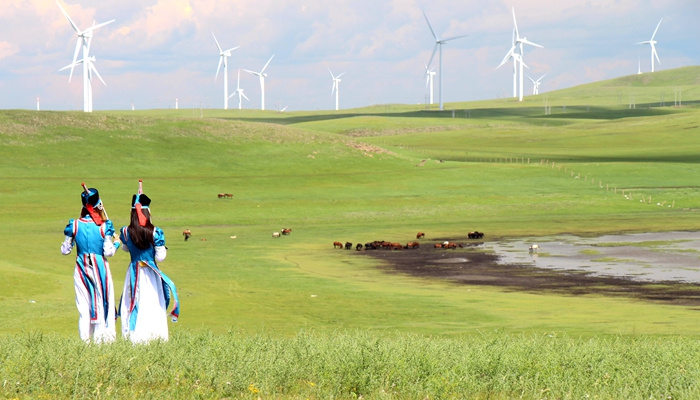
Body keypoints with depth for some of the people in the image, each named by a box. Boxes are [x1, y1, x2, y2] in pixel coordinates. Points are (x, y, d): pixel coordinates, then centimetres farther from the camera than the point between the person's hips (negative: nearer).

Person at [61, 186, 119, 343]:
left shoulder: (74, 225, -4)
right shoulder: (104, 226, -10)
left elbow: (65, 250, 1)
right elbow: (108, 252, -11)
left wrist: (68, 242, 21)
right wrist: (116, 243, 9)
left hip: (81, 268, 2)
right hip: (100, 268, -2)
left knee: (83, 306, 8)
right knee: (102, 303, 7)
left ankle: (85, 339, 8)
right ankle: (102, 337, 6)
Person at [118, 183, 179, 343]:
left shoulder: (126, 232, -6)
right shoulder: (155, 233, -13)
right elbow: (160, 257, -9)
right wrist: (163, 248, 10)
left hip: (134, 273, 2)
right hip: (150, 274, -2)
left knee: (133, 304, 8)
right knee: (153, 305, 5)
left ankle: (133, 334, 5)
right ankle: (153, 335, 5)